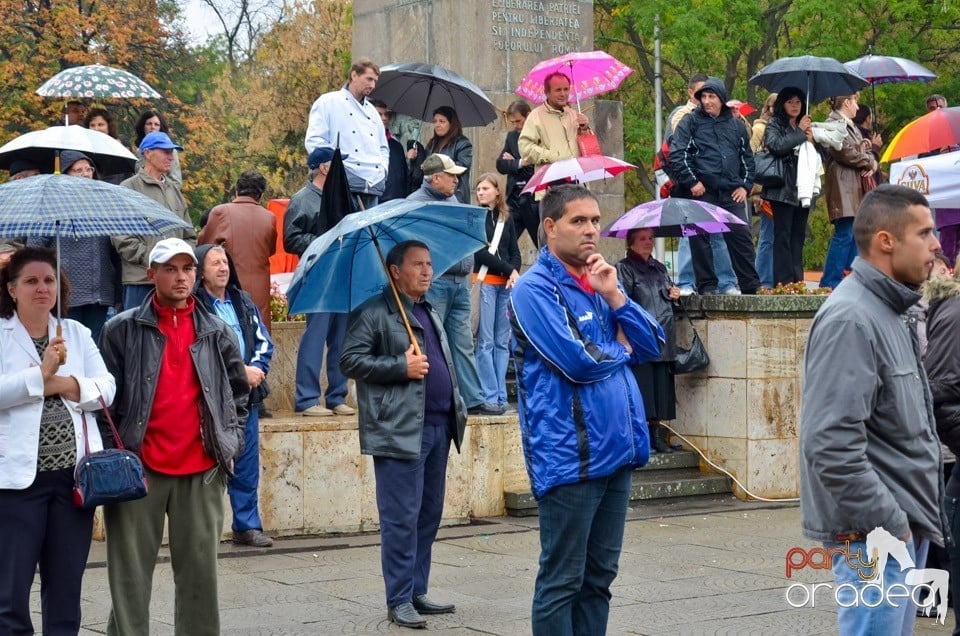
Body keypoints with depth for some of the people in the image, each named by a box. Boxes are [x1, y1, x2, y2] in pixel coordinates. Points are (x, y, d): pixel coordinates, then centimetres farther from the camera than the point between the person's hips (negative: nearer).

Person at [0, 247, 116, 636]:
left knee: (66, 589, 11)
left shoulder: (76, 333, 13)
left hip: (74, 473, 4)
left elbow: (106, 388, 4)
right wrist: (40, 375, -17)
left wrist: (67, 385, -11)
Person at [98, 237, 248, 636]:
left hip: (202, 471, 2)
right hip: (138, 469, -2)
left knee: (200, 573, 5)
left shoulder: (217, 333, 11)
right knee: (130, 575, 1)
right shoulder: (122, 330, 3)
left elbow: (239, 390, 19)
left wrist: (232, 440, 8)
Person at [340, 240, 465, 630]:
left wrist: (457, 409, 17)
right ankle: (399, 601, 0)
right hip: (400, 431, -8)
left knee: (429, 515, 11)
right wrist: (401, 367, -18)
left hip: (438, 427, 8)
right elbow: (350, 360, -13)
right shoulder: (374, 313, -5)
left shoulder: (431, 314, 21)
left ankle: (417, 592, 20)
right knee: (401, 518, -6)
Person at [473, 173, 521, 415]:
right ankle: (490, 397, -4)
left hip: (506, 284, 4)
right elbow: (479, 252, -5)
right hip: (484, 282, -4)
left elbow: (515, 252, 14)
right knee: (485, 342, -5)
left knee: (502, 342, 4)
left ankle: (501, 396, 7)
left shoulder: (506, 219, 15)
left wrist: (514, 273, -5)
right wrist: (508, 269, -9)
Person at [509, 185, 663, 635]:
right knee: (562, 582, -1)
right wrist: (620, 350, 0)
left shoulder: (599, 283, 16)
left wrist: (613, 296, -3)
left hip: (616, 451, 8)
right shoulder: (534, 289, -9)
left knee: (598, 578, 12)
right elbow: (577, 362, -19)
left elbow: (651, 346, 10)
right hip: (569, 458, -8)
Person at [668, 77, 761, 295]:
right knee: (700, 239, -2)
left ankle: (751, 285, 6)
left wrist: (745, 185, 10)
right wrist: (692, 182, -11)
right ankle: (706, 285, 7)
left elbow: (747, 157, 22)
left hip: (730, 194, 3)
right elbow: (677, 154, -5)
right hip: (701, 192, -3)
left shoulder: (736, 125, 15)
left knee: (741, 236, 1)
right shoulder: (691, 122, 3)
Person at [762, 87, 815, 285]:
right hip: (783, 189, -6)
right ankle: (783, 282, -10)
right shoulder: (775, 124, 3)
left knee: (798, 236, 6)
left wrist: (812, 139, 1)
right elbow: (776, 145, -17)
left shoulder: (805, 126, 21)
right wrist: (800, 133, -7)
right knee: (783, 235, -8)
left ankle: (797, 281, 7)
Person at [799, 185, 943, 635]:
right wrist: (887, 526, -20)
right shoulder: (850, 319, -17)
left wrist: (915, 518, 16)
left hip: (906, 525, 10)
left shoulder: (890, 313, 15)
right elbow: (832, 444, -25)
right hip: (873, 534, -10)